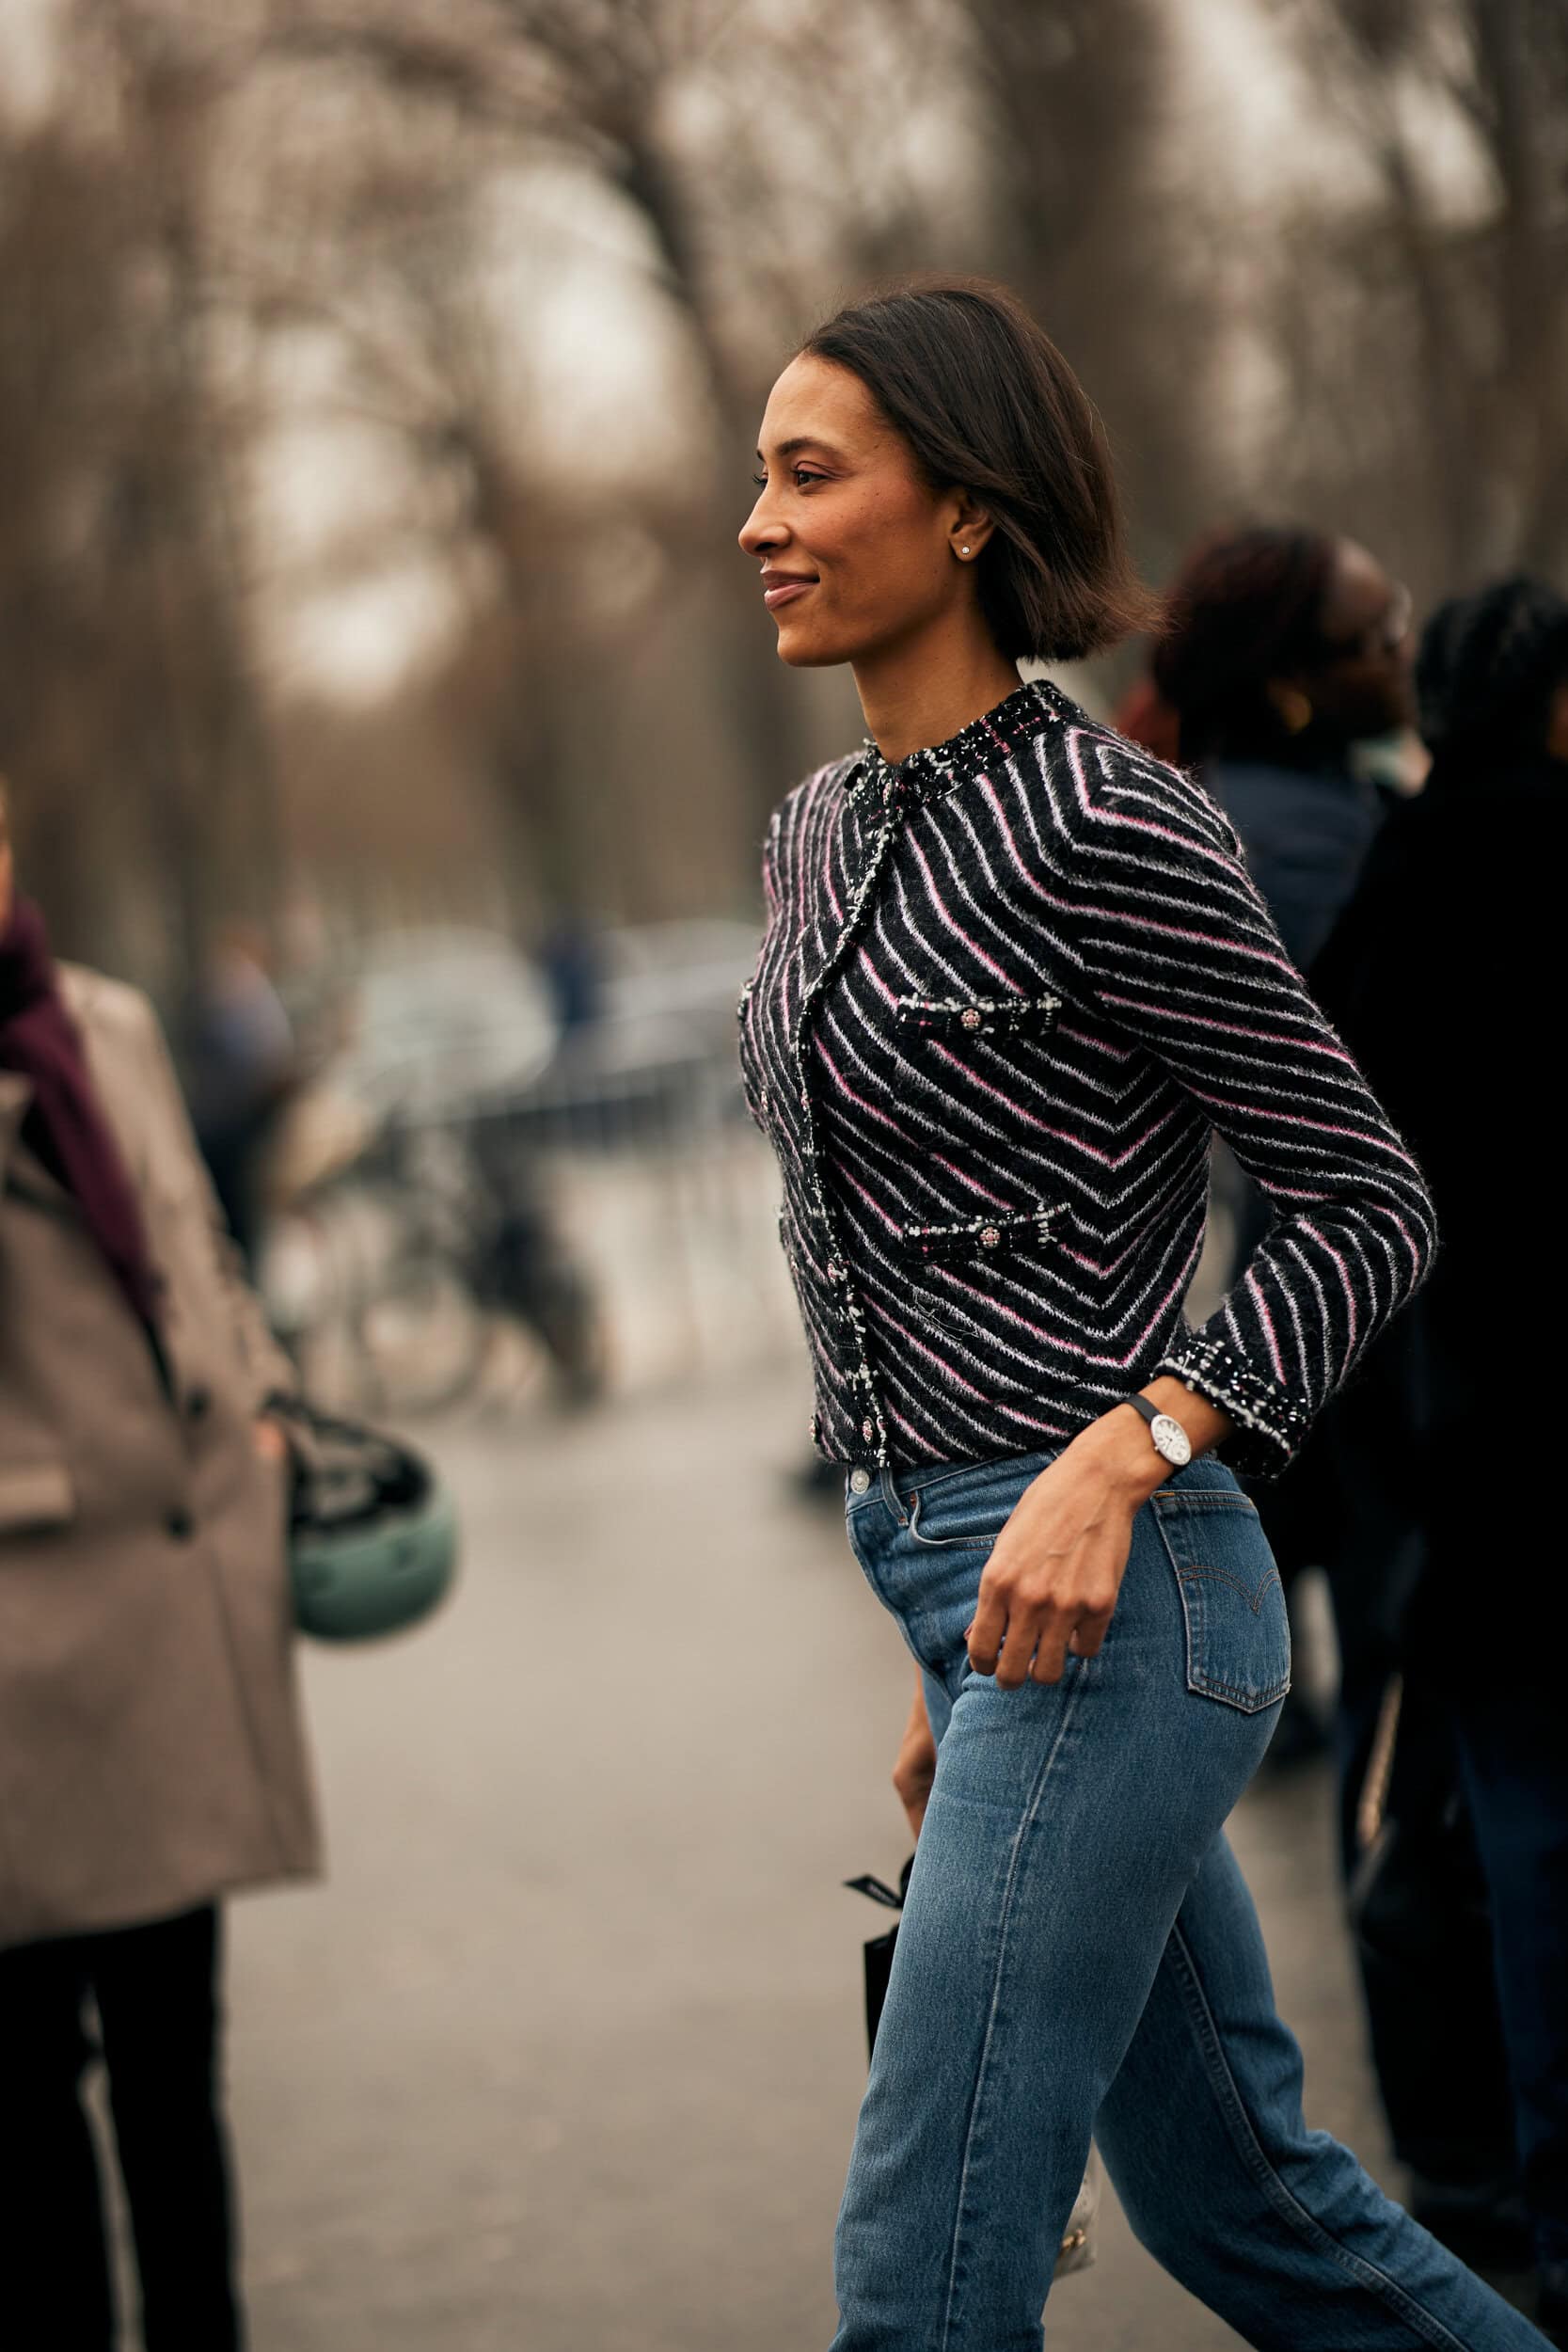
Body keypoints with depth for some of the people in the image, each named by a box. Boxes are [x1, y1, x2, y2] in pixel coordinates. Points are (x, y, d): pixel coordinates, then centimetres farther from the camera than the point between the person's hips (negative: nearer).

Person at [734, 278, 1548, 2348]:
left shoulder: (1108, 831, -14)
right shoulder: (819, 834, 11)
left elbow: (1370, 1205, -10)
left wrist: (1124, 1453, -22)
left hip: (1107, 1592, -9)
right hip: (939, 1561, 9)